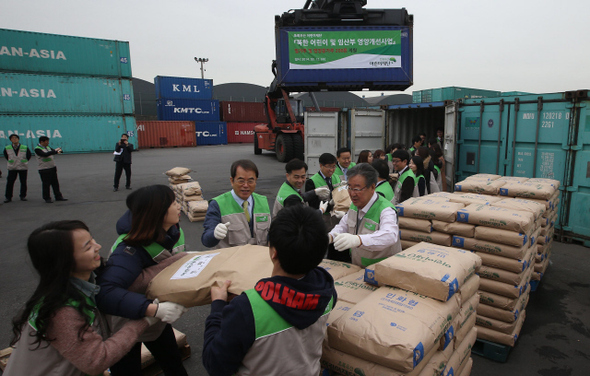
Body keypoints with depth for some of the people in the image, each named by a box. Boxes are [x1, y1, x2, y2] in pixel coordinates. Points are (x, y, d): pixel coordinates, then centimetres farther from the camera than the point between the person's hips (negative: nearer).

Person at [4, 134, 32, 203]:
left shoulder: (25, 148, -4)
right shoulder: (7, 148, -2)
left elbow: (29, 155, 11)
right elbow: (6, 156, 16)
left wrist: (25, 161, 8)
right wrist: (9, 161, 11)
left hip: (23, 167, 0)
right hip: (12, 168, 0)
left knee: (23, 182, 5)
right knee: (10, 183, 0)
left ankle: (23, 196, 16)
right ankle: (8, 197, 9)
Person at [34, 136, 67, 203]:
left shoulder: (48, 147, 12)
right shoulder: (37, 149, -11)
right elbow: (45, 154, -25)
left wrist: (59, 150, -9)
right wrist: (55, 151, -26)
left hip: (53, 168, 7)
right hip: (44, 170, -7)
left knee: (55, 183, 10)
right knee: (46, 185, 1)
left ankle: (58, 197, 18)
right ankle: (47, 198, 12)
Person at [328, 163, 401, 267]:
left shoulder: (386, 210, -19)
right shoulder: (355, 204, 7)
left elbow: (390, 236, -37)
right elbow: (343, 226, 19)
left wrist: (358, 240, -54)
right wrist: (330, 236, -4)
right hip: (356, 268, 6)